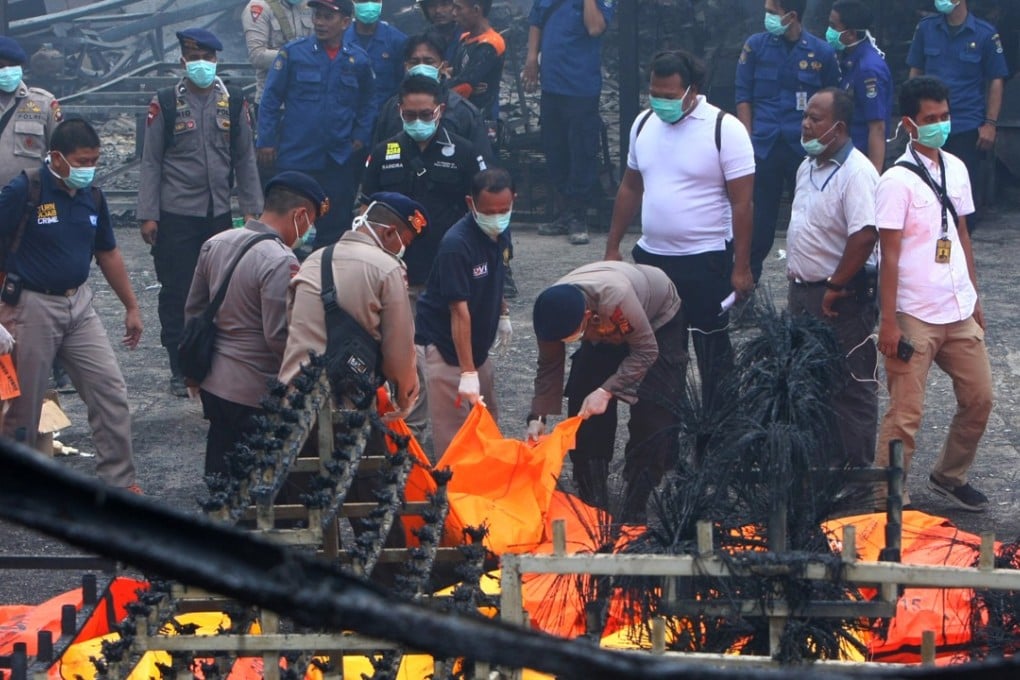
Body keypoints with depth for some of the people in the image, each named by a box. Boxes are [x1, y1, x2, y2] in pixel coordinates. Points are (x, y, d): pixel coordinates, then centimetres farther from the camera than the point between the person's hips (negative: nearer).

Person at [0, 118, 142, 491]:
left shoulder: (92, 196, 4)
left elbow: (108, 253, 16)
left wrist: (131, 306, 18)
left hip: (79, 304, 6)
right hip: (32, 306, -5)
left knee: (111, 391, 1)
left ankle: (119, 481, 9)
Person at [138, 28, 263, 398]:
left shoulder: (233, 103, 6)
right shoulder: (165, 104, -1)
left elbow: (245, 159, 11)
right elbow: (151, 162, 0)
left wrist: (251, 209, 6)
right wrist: (148, 215, -5)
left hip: (220, 214, 2)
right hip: (177, 215, -2)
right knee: (176, 293, 0)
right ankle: (180, 370, 8)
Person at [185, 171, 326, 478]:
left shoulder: (216, 244, 4)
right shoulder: (281, 262, -21)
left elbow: (193, 311, 13)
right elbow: (279, 337, -22)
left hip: (212, 383, 8)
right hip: (254, 393, -8)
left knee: (220, 473, 19)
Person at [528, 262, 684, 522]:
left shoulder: (615, 297, -45)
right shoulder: (552, 311, -27)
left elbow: (646, 351, -34)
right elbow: (549, 366, -13)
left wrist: (606, 391, -40)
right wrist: (538, 417, -20)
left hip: (659, 322, -5)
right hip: (608, 329, 5)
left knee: (651, 418, -16)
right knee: (582, 410, -4)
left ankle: (634, 515, -9)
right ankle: (593, 507, 7)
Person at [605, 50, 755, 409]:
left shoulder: (724, 129, -13)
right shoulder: (644, 124, 5)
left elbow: (742, 203, -13)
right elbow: (630, 188, 15)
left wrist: (741, 268, -16)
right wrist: (612, 248, 13)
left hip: (706, 261, -6)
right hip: (652, 257, 6)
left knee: (712, 354, 3)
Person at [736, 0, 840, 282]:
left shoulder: (822, 52, 0)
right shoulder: (756, 46, 3)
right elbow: (743, 96, 6)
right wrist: (749, 140, -1)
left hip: (806, 149, -1)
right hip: (764, 146, 1)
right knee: (759, 216, 3)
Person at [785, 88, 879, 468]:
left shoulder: (856, 173, -20)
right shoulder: (808, 167, 10)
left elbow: (865, 235, -29)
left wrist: (834, 288, -23)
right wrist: (796, 285, 18)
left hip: (841, 298, -10)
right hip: (805, 293, 10)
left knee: (850, 386, 0)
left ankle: (858, 468, 8)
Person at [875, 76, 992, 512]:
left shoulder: (955, 169, 8)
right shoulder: (897, 181, -12)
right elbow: (890, 256, -13)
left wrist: (975, 297, 16)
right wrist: (888, 322, -14)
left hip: (959, 312, 7)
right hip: (915, 316, -7)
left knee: (979, 398, 13)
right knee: (906, 414, -4)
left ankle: (949, 477, 32)